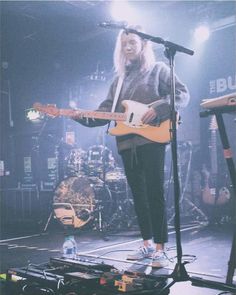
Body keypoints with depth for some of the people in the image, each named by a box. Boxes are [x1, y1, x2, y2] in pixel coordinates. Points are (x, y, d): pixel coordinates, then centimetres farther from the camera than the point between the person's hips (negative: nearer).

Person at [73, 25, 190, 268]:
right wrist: (82, 116, -1)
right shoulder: (119, 78, 21)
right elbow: (106, 110, 16)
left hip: (152, 138, -6)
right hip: (126, 142, 6)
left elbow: (182, 94, -3)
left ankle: (160, 247, -3)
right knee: (138, 194, 10)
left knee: (154, 192, -9)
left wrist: (158, 109, -18)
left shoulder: (158, 69, 6)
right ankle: (147, 243, 20)